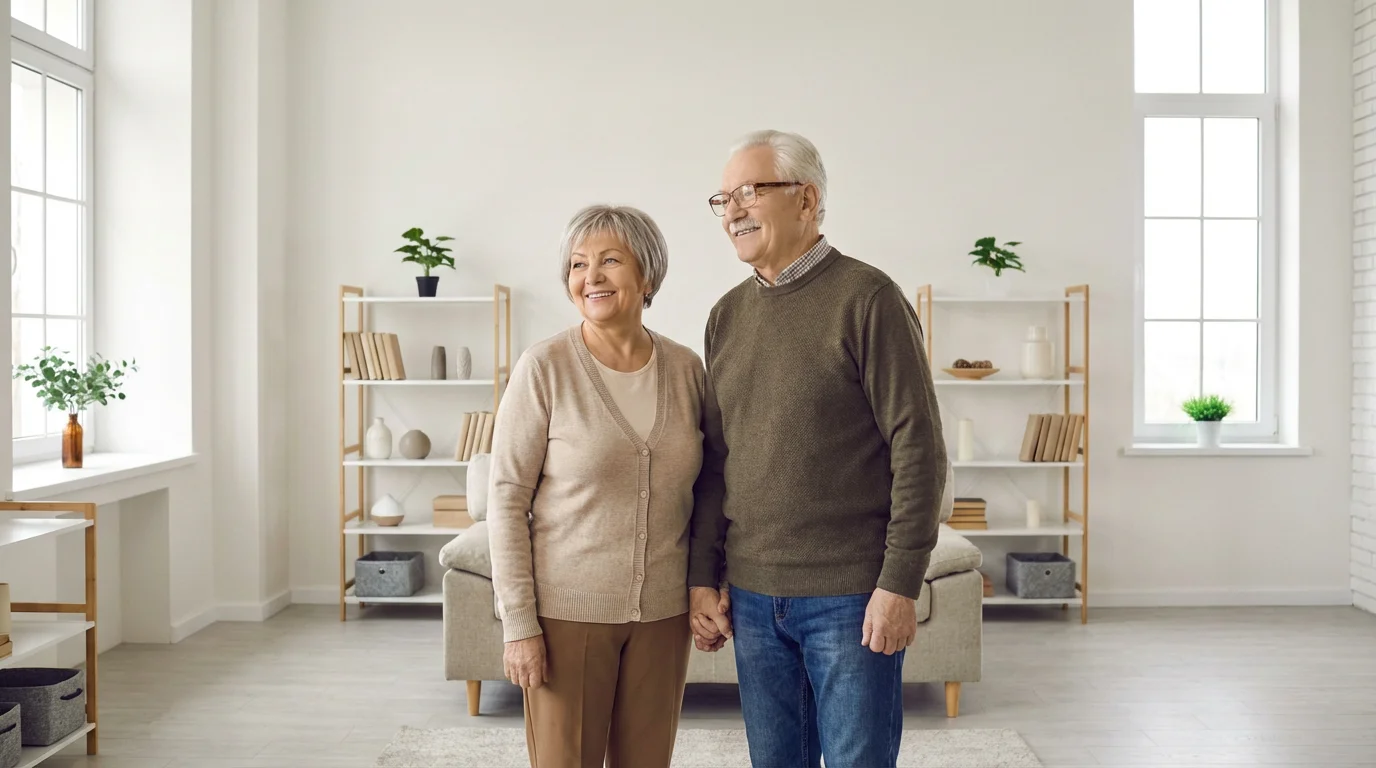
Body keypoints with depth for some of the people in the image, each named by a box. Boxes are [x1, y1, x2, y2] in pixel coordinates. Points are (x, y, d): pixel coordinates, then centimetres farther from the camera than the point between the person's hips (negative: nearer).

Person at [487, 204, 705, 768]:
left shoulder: (686, 368, 2)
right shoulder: (544, 367, -9)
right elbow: (507, 497, -9)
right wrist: (517, 623, -11)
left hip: (663, 610, 4)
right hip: (568, 609, -3)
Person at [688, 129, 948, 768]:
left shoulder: (866, 298, -9)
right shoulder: (728, 315, 9)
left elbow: (918, 447, -12)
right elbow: (714, 459, 12)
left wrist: (899, 583, -15)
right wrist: (702, 577, 7)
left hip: (850, 596, -5)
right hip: (752, 597, 6)